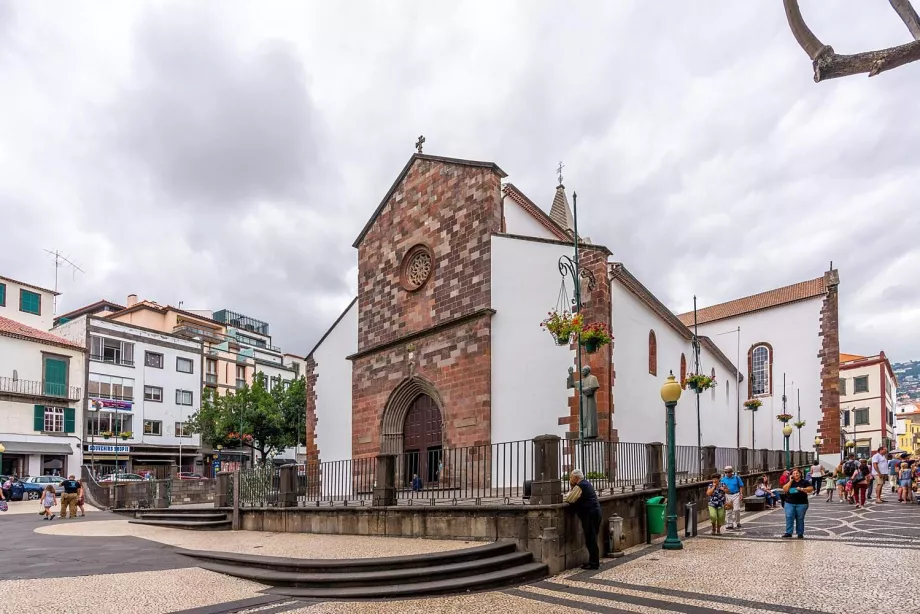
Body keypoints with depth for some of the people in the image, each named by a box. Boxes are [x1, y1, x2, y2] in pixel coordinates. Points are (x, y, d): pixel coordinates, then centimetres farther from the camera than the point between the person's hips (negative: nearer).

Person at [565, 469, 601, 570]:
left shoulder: (579, 486, -11)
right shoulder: (587, 484, 18)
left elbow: (569, 500, -13)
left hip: (589, 514, -10)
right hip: (596, 512, 10)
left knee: (590, 540, -4)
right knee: (592, 539, 15)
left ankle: (594, 563, -1)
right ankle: (593, 561, 20)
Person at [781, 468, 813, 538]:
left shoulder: (804, 482, 3)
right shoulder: (789, 482, 9)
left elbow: (810, 489, -5)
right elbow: (785, 490, -3)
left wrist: (802, 489, -19)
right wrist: (790, 481, -6)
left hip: (802, 504, -1)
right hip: (789, 503, 2)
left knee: (800, 519, 4)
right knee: (789, 517, -5)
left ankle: (800, 533, 14)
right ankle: (788, 533, -2)